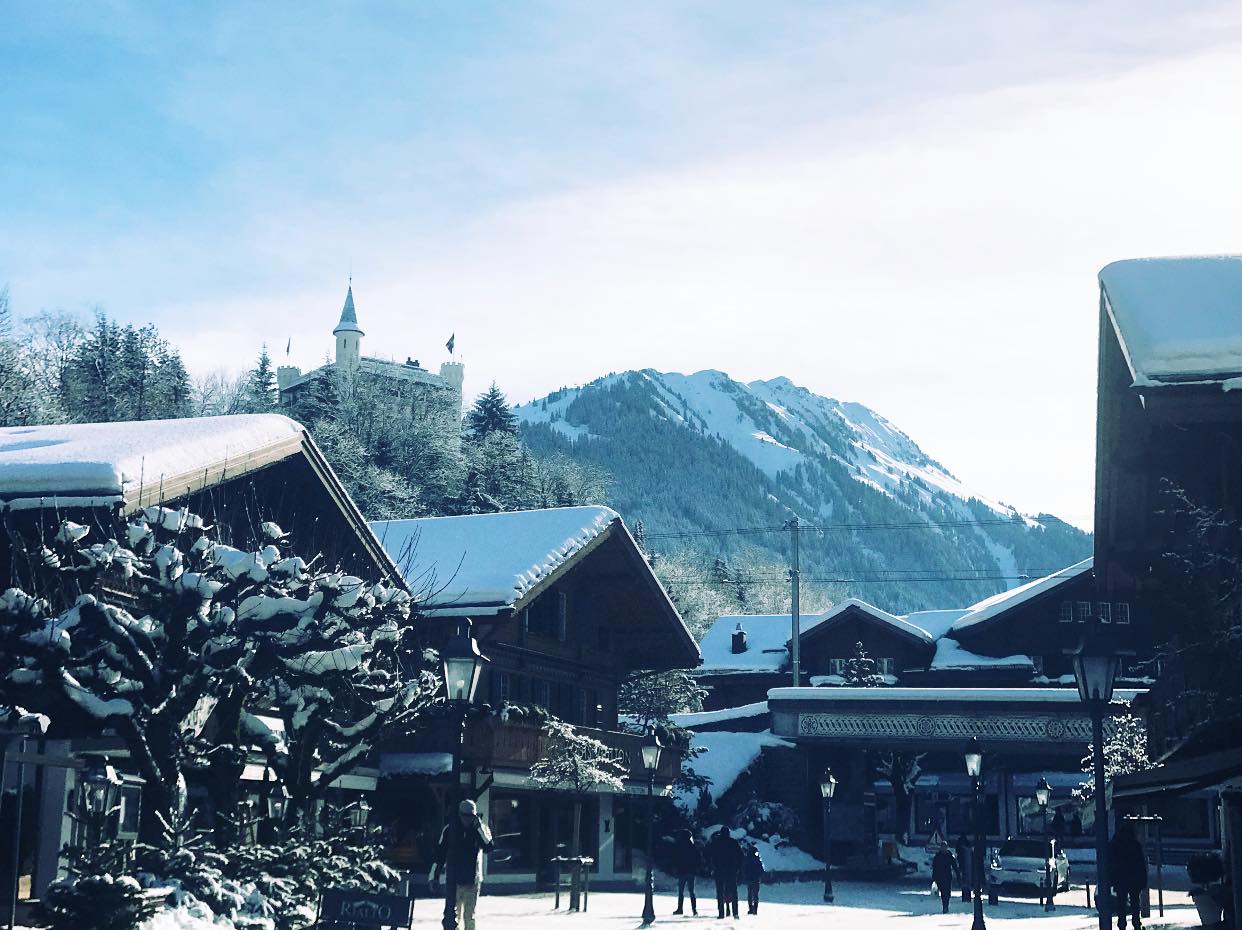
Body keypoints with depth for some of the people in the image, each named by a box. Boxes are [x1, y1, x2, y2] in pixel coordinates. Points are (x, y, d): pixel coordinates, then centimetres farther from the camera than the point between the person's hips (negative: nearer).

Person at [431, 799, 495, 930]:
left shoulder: (481, 829, -1)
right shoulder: (450, 829, 1)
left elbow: (488, 847, -19)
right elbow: (440, 854, 5)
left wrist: (479, 826, -21)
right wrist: (434, 876, 3)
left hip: (472, 881, -2)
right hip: (453, 880, 2)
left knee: (469, 916, -1)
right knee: (455, 916, 5)